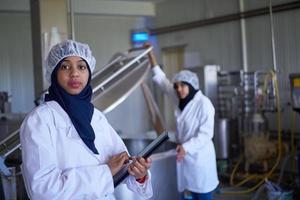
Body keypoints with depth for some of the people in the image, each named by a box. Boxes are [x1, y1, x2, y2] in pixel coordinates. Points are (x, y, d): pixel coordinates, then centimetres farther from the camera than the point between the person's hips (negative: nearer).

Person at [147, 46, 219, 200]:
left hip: (199, 157, -6)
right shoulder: (179, 100, 6)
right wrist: (150, 54, 7)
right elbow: (161, 80, 11)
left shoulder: (204, 104, -14)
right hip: (185, 156, 7)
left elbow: (205, 134, -18)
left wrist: (186, 147, -29)